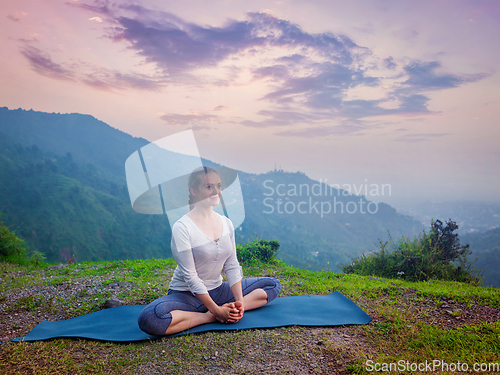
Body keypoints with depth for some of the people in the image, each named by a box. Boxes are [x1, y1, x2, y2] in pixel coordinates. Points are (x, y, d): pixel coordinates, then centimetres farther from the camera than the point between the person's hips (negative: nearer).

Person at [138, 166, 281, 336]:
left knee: (273, 284, 3)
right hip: (186, 294, -6)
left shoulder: (226, 223, 2)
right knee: (148, 319, -36)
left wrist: (239, 301, -11)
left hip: (217, 290, 6)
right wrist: (215, 311, -22)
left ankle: (228, 310, -16)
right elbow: (190, 276, -19)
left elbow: (232, 266, 1)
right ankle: (209, 317, -20)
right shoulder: (182, 227, -17)